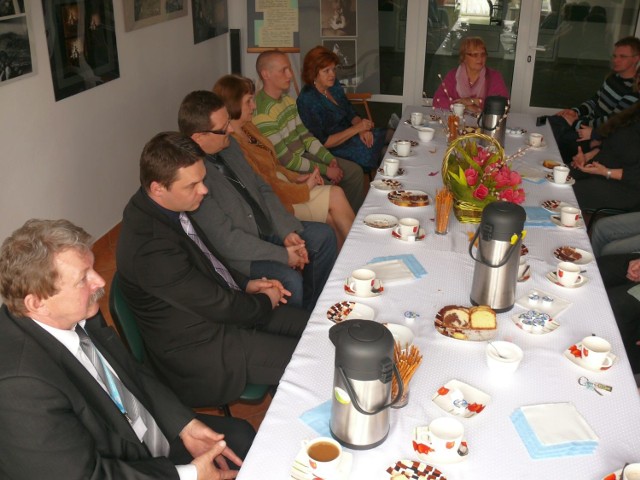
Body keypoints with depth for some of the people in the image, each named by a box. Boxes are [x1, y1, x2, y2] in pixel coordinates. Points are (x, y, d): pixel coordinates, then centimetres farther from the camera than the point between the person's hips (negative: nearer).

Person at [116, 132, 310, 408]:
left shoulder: (157, 207, -5)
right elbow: (220, 307, -24)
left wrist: (246, 284, 2)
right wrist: (266, 301, -6)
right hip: (201, 350, -9)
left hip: (221, 304, 9)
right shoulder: (150, 249, -33)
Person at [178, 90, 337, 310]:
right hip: (233, 252, -9)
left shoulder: (228, 145, -2)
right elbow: (226, 239, -27)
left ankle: (314, 308, 22)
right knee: (290, 279, -27)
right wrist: (283, 255, -20)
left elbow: (262, 189, 8)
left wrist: (287, 231, -4)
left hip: (265, 228, 9)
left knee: (324, 235, 9)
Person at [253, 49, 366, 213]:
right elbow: (285, 160, -23)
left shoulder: (287, 100, 5)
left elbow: (304, 135, 12)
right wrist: (325, 170, -18)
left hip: (303, 155, 9)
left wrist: (329, 158, -2)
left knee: (355, 171, 6)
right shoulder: (262, 113, -25)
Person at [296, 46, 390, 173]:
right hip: (335, 148, -8)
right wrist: (356, 128, -22)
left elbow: (351, 114, 13)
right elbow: (323, 143, -21)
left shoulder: (334, 86, 5)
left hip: (350, 134, 8)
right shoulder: (307, 101, -20)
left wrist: (363, 130, -10)